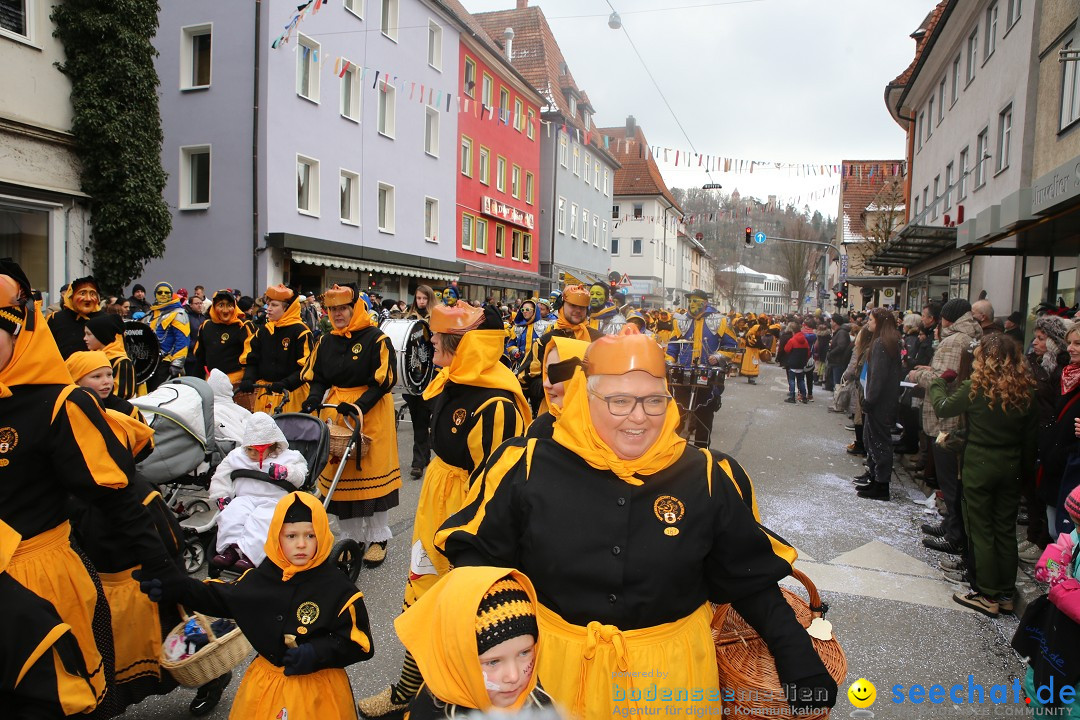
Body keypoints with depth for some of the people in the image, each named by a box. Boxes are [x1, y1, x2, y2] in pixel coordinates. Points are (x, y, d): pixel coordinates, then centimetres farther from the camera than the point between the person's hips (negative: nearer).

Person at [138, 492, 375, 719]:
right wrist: (175, 589, 3)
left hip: (318, 690, -4)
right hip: (265, 683, 4)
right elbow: (221, 598, 12)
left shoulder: (337, 588, -19)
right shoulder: (262, 577, -5)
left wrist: (316, 655, -26)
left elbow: (359, 643, -15)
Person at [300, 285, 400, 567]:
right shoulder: (326, 342, 10)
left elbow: (383, 381, -12)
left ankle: (378, 538, 15)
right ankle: (352, 538, 22)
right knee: (341, 474, 7)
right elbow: (316, 377, 13)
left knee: (372, 473, -1)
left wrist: (359, 406, -23)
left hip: (372, 413, -5)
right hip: (335, 413, 5)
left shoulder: (377, 339, -8)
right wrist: (315, 398, -8)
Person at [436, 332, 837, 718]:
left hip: (670, 675, 1)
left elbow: (751, 580, 1)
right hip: (555, 666, 0)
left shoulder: (708, 478, -10)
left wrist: (799, 663, -2)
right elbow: (477, 557, -5)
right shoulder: (527, 469, -15)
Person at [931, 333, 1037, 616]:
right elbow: (1030, 437, 6)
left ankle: (987, 595, 11)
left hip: (979, 465, -5)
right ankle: (1006, 594, 23)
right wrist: (1026, 470, 16)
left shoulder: (976, 388, -17)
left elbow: (943, 407, -4)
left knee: (981, 530, 5)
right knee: (1006, 530, 14)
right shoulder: (1027, 391, -2)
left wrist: (940, 381, 13)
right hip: (1011, 468, 5)